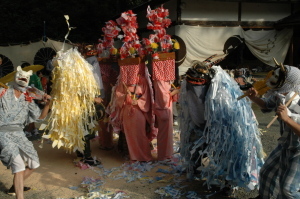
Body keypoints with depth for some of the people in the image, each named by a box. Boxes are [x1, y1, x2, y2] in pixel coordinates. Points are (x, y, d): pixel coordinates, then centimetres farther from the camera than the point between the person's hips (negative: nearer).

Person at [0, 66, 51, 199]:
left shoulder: (28, 100, 10)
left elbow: (40, 116, 12)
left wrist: (47, 104, -4)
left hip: (19, 134, 6)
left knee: (34, 163, 9)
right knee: (18, 165, -23)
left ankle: (15, 187, 28)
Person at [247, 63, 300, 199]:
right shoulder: (279, 96, -13)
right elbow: (267, 106, 9)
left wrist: (287, 119, -49)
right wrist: (254, 98, -10)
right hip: (284, 146, 8)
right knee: (266, 172, 22)